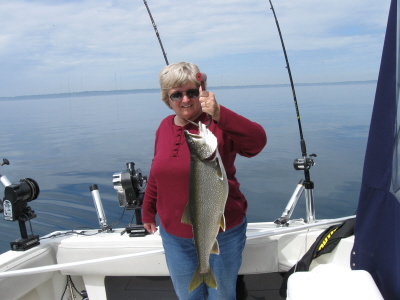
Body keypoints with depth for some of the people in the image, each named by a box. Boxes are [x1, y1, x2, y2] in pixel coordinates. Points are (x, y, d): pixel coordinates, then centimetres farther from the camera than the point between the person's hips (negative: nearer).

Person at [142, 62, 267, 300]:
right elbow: (157, 173, 13)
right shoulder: (165, 127, 2)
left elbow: (257, 142, -34)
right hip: (174, 234, 5)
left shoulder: (218, 124, -15)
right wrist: (148, 211, 21)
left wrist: (219, 113, -44)